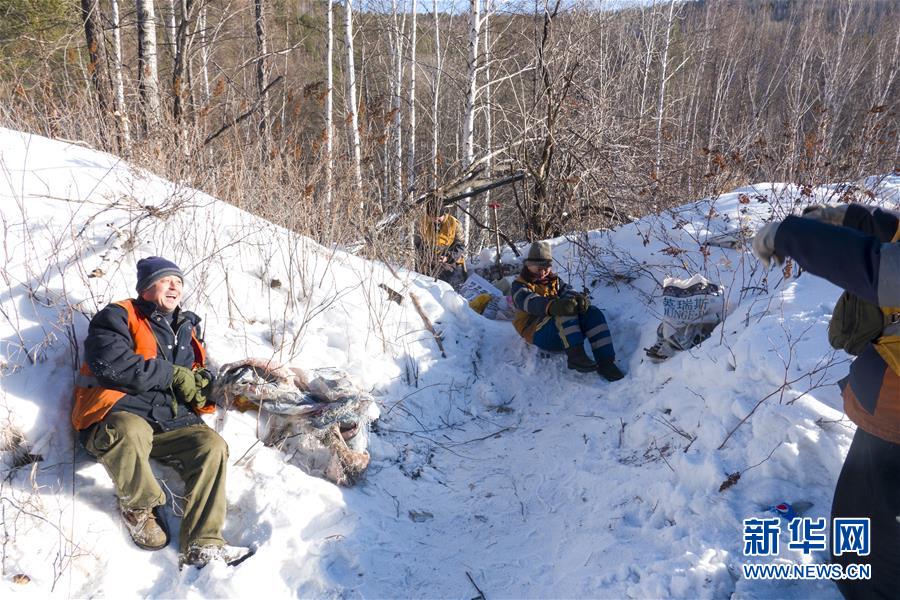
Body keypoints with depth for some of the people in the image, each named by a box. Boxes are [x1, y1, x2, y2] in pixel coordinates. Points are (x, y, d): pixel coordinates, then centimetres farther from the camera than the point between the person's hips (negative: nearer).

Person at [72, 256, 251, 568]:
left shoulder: (186, 329, 22)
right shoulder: (119, 317, 0)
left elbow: (196, 373, 29)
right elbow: (111, 363, -18)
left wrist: (201, 381, 2)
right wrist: (173, 374, -12)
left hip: (168, 421, 6)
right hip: (117, 416, -6)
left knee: (213, 445, -20)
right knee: (130, 432, -39)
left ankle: (202, 546, -24)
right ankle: (138, 507, -8)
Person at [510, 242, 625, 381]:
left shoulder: (553, 280, 25)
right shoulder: (519, 286, 6)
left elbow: (566, 291, 3)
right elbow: (529, 302, -19)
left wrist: (580, 298, -24)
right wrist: (552, 306, -41)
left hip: (566, 332, 5)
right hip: (538, 332, -5)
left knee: (593, 312, -20)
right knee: (566, 309, -32)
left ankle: (605, 361, -30)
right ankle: (575, 355, -47)